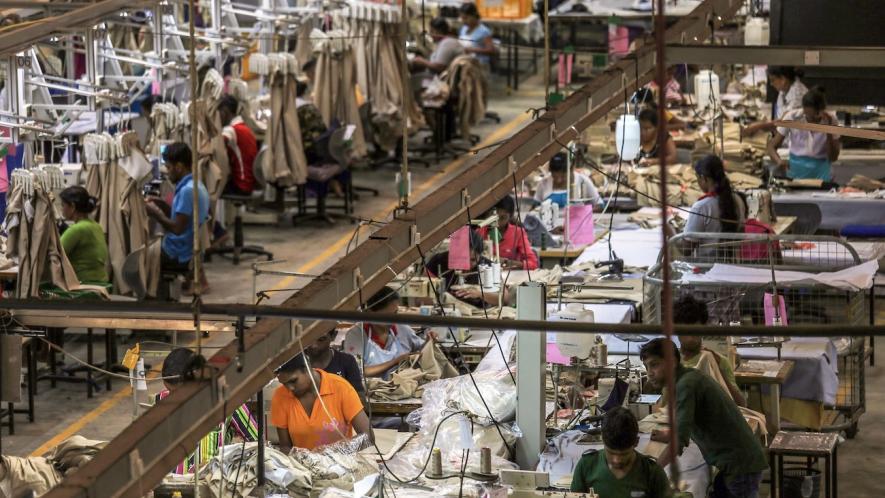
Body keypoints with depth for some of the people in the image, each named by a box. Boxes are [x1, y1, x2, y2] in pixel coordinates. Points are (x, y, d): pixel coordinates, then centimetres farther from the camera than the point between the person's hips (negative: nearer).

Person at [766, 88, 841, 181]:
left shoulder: (831, 121, -7)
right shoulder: (791, 118, -9)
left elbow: (833, 158, -7)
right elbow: (772, 146, -8)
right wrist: (779, 161, -29)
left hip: (821, 170, 0)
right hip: (796, 169, 0)